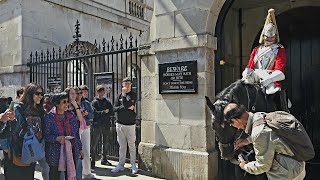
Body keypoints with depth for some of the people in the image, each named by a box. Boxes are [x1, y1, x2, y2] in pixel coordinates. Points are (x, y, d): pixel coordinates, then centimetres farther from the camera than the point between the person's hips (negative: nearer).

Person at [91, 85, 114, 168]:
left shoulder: (108, 102, 11)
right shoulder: (94, 102, 0)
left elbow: (112, 112, 1)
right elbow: (95, 113, -12)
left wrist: (100, 113, -9)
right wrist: (104, 112, -10)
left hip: (106, 125, 4)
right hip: (97, 125, -4)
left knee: (105, 143, 12)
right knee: (94, 144, -4)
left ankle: (104, 159, 25)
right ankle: (93, 161, 7)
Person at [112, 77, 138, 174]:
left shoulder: (133, 95, 0)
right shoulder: (119, 95, 8)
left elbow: (126, 105, -14)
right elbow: (115, 108, -1)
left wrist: (124, 94, -7)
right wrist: (127, 107, -11)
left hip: (130, 124, -2)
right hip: (120, 124, 3)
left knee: (131, 145, 2)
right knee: (122, 146, 10)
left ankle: (133, 165, 13)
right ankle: (121, 164, 19)